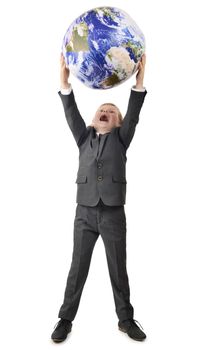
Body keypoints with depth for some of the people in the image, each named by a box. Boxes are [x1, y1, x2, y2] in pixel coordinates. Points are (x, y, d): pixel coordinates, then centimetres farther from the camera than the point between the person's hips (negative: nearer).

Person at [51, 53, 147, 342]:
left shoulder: (120, 139, 9)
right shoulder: (84, 137, 13)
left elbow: (134, 114, -6)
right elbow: (71, 112, -1)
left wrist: (139, 80, -18)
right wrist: (64, 82, -15)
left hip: (113, 213, -1)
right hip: (85, 212, 1)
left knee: (119, 269, 8)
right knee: (77, 268, 7)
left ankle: (126, 319, 23)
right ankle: (65, 319, 20)